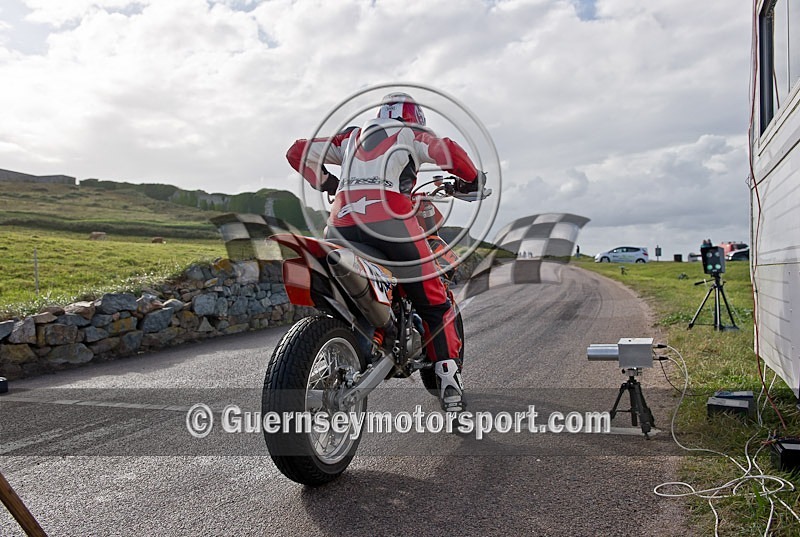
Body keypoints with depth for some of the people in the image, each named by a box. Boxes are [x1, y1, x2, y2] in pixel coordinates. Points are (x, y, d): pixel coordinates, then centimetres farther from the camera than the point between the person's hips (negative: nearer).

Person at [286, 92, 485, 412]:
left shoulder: (352, 136, 31)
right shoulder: (411, 134, 19)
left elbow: (299, 152, 28)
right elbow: (448, 152, -1)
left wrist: (329, 184, 36)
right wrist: (472, 180, 15)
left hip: (341, 221, 4)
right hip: (390, 219, -4)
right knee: (433, 302, 6)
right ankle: (449, 383, 1)